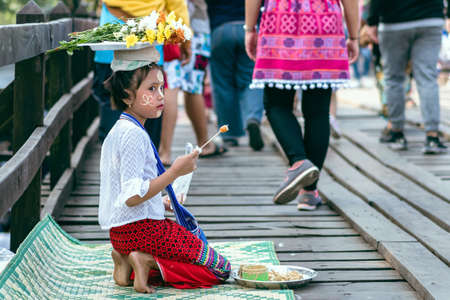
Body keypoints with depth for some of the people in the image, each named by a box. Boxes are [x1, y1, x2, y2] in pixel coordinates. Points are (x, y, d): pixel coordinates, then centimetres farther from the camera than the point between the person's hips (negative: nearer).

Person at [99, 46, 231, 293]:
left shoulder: (117, 131, 14)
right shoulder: (134, 135, -18)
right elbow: (132, 196, -25)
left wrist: (159, 202, 24)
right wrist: (175, 171, -24)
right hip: (141, 227, -10)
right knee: (220, 268, -5)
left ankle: (128, 261, 7)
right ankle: (146, 262, -12)